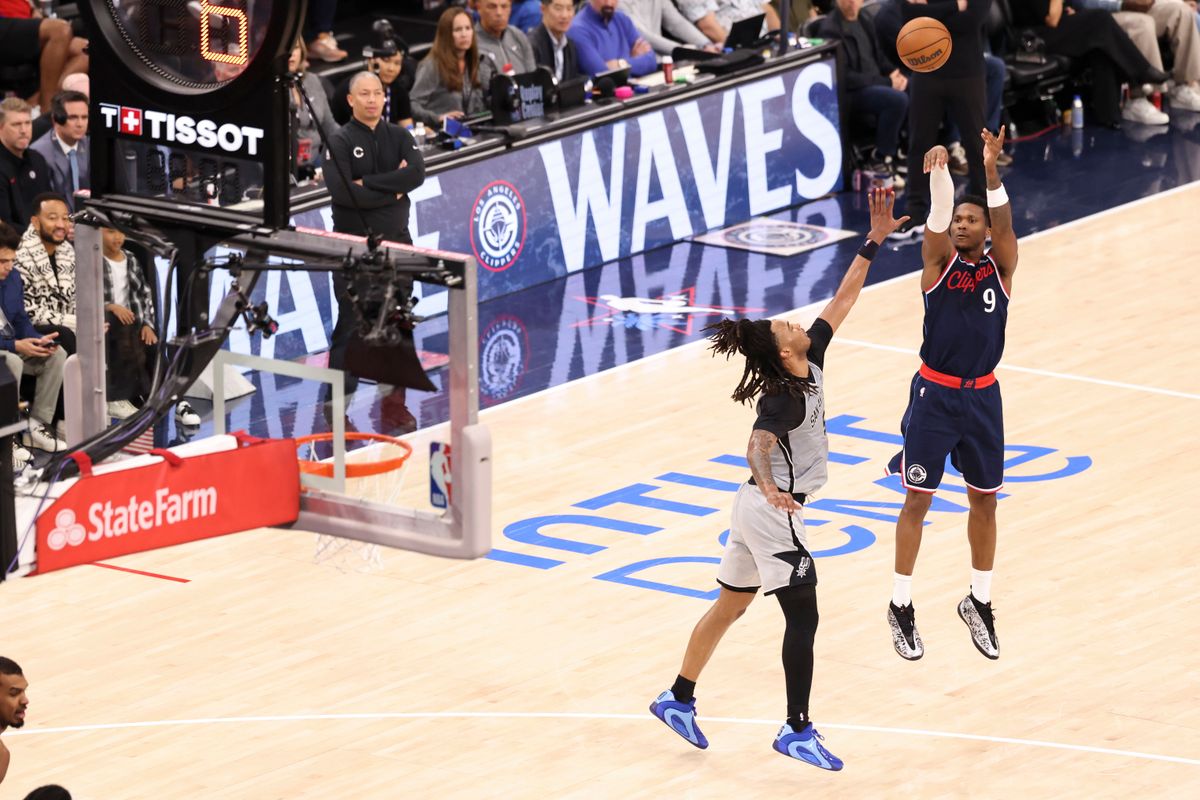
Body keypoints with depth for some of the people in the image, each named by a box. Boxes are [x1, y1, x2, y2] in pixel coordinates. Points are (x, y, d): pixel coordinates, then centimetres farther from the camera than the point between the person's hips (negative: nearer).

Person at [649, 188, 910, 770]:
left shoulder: (811, 363, 1)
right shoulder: (785, 396, -23)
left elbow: (842, 299, 5)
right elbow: (759, 444, -40)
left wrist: (874, 241, 1)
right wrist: (769, 488, -60)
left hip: (760, 508, 10)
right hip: (773, 513, -10)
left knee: (729, 607, 18)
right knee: (803, 616, -6)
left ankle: (678, 700, 27)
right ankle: (797, 731, -3)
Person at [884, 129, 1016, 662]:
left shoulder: (1000, 266, -1)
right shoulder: (940, 261, -4)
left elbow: (1003, 223, -19)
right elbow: (937, 215, -22)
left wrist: (991, 171, -36)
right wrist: (939, 172, -42)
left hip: (982, 397, 2)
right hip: (934, 394, -2)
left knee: (984, 500, 11)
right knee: (917, 499, 2)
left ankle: (979, 602, 26)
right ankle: (901, 606, 11)